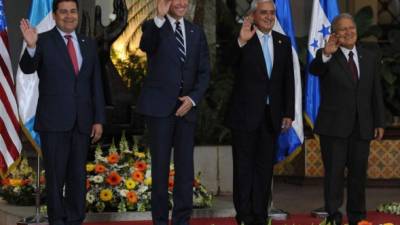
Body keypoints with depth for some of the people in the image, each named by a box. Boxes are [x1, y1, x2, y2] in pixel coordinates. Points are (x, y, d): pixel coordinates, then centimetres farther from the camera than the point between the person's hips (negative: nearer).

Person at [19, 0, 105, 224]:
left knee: (78, 175, 8)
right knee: (56, 175, 2)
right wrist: (31, 47, -38)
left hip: (82, 122, 4)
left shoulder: (89, 45, 11)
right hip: (54, 121, -4)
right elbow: (27, 68, -18)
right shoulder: (43, 41, -2)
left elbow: (96, 85, 12)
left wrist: (99, 120, 6)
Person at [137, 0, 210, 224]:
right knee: (160, 168, 1)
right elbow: (145, 45, -26)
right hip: (159, 106, -4)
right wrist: (159, 18, -42)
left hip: (186, 107, 4)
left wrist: (193, 98, -6)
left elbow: (204, 72, 10)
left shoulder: (196, 32, 12)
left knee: (186, 168, 4)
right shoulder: (154, 27, -2)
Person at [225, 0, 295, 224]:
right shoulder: (242, 40, -6)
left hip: (272, 115, 4)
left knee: (265, 167, 9)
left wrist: (288, 113, 5)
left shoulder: (284, 42, 8)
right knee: (244, 166, 3)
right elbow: (229, 64, -22)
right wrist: (241, 42, -39)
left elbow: (288, 80, 10)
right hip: (246, 113, -4)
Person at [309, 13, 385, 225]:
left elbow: (376, 93, 12)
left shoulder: (370, 58, 10)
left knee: (358, 173, 10)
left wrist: (379, 122, 7)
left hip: (362, 127, 4)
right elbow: (314, 70, -27)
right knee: (334, 173, -1)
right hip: (334, 126, -4)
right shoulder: (328, 58, -4)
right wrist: (325, 55, -46)